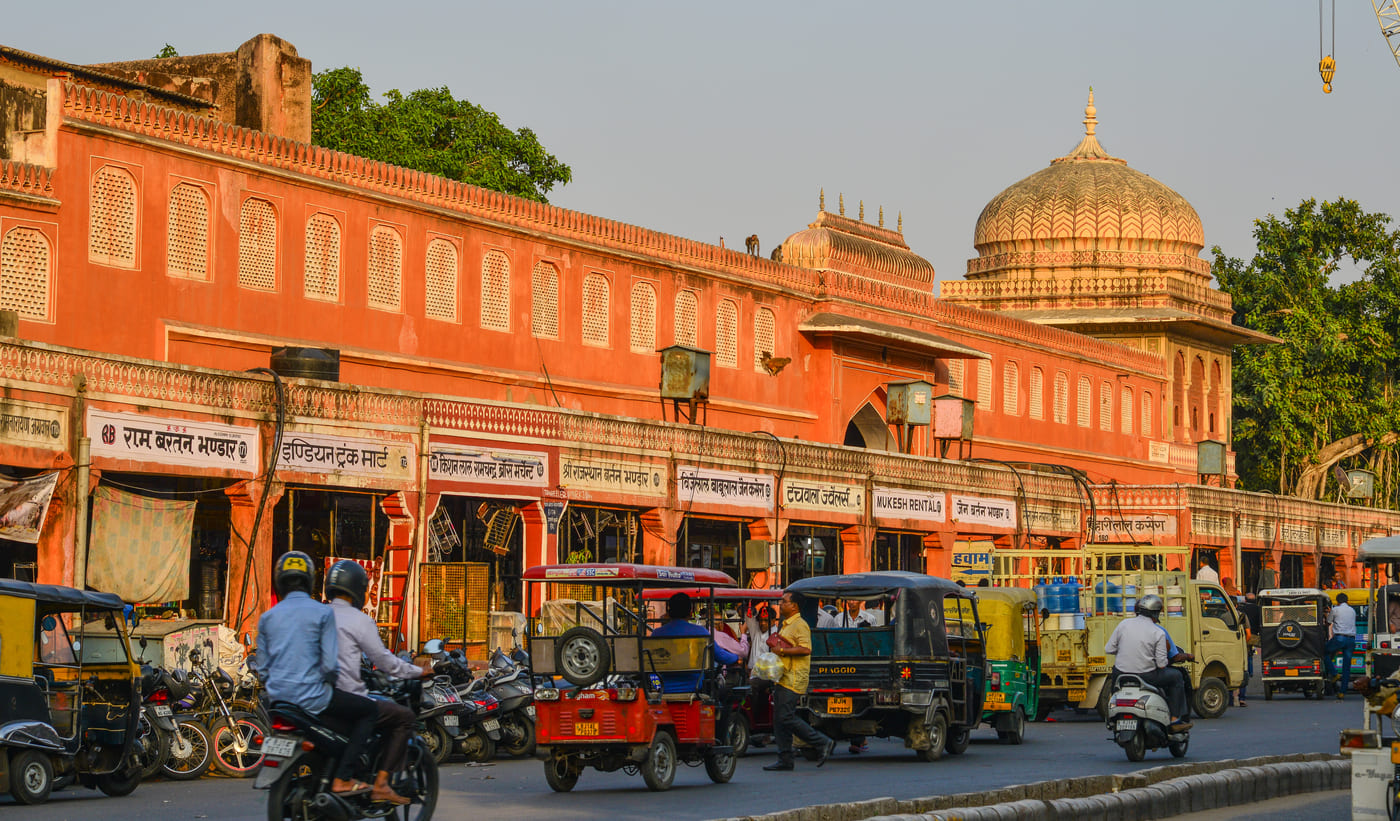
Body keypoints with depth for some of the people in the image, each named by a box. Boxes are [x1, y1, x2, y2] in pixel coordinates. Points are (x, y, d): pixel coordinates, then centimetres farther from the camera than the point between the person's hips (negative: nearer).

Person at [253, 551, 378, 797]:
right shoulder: (322, 613, -8)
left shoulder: (267, 617, 7)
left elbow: (261, 667, 10)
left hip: (278, 696, 7)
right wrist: (329, 681, 9)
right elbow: (330, 663, -12)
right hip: (312, 695, -7)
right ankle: (342, 778, -2)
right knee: (369, 710, 7)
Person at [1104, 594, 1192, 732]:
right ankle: (1175, 720, 19)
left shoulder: (1124, 624, -1)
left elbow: (1108, 649, 2)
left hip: (1121, 674, 4)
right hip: (1147, 677, -3)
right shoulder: (1158, 633, -9)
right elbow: (1161, 663, -10)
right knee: (1176, 677, 20)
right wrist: (1167, 661, 14)